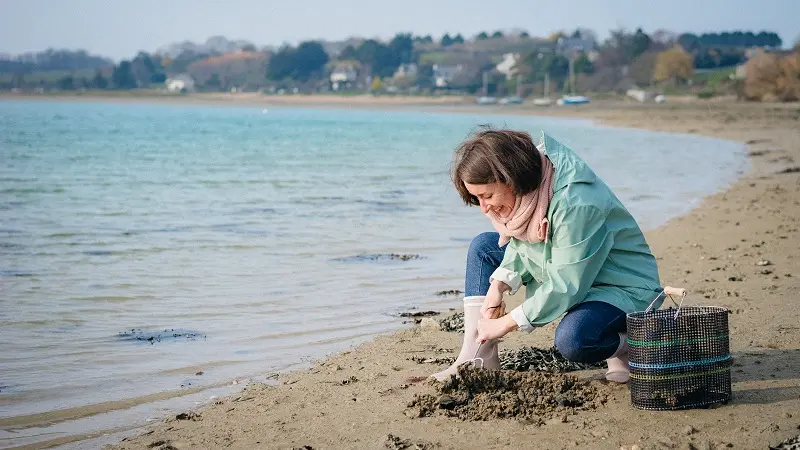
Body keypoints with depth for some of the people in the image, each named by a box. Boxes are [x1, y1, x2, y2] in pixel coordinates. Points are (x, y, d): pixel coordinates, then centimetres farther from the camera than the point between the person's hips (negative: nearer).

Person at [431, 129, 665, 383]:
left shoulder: (576, 203, -35)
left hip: (624, 287, -9)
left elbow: (565, 288, -31)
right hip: (567, 274, 9)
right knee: (483, 247, 4)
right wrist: (497, 286, -11)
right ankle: (477, 360, 3)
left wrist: (506, 323, -23)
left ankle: (626, 345, -4)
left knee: (572, 340, -39)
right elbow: (520, 243, 6)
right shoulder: (523, 190, -10)